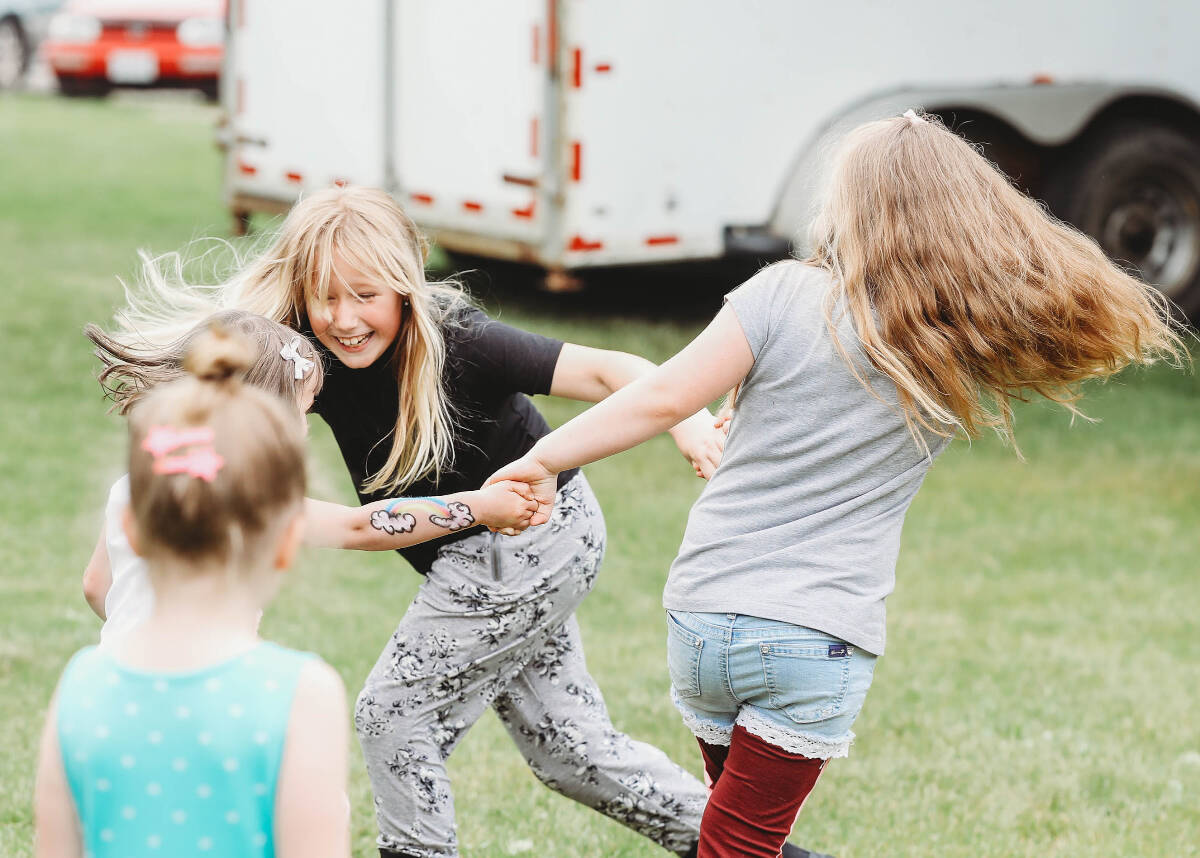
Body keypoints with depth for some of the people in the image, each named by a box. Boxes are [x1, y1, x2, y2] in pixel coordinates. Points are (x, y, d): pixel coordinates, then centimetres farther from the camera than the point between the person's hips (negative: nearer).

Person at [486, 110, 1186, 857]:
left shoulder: (784, 295, -5)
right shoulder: (970, 350, -1)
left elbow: (665, 397, -10)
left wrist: (547, 457, -4)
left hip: (702, 616, 2)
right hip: (819, 640, -2)